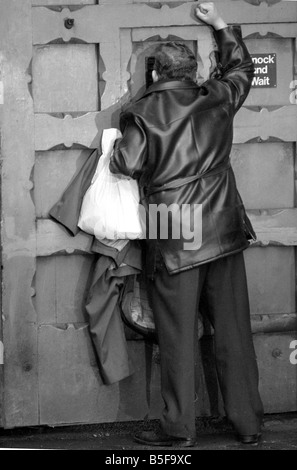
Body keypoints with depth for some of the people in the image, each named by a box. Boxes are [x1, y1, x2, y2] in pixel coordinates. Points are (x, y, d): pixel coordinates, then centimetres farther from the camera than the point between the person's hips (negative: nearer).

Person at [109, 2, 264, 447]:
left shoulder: (142, 113, -4)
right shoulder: (217, 98, 6)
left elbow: (126, 164, -13)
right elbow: (242, 67, 25)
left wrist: (118, 144, 8)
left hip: (173, 240, -3)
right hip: (223, 230, 3)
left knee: (177, 335, 3)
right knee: (233, 328, 7)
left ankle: (179, 428, 6)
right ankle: (248, 423, 12)